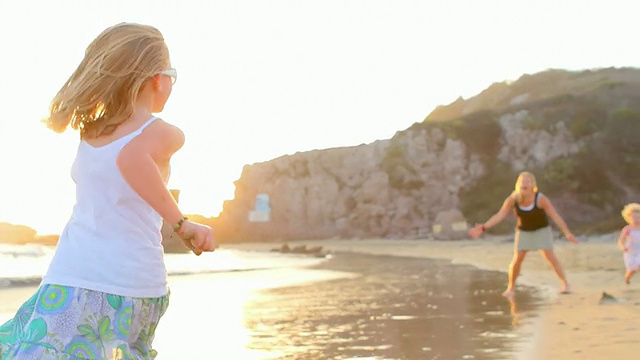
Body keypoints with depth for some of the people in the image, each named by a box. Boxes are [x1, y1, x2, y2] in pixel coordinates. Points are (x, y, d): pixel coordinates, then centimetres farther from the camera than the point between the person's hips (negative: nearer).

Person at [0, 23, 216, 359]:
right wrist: (181, 223, -17)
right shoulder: (165, 134, -4)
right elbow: (131, 158, -22)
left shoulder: (88, 130, 10)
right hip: (137, 285, -1)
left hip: (71, 277, 2)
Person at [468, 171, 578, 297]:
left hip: (541, 230, -2)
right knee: (517, 260, -6)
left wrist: (567, 233, -33)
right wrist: (483, 228, -30)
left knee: (550, 256, -13)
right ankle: (511, 288, 11)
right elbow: (499, 216, -20)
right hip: (524, 231, 2)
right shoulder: (513, 199, -22)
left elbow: (555, 216, -26)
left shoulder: (541, 199, -29)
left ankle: (565, 284, 0)